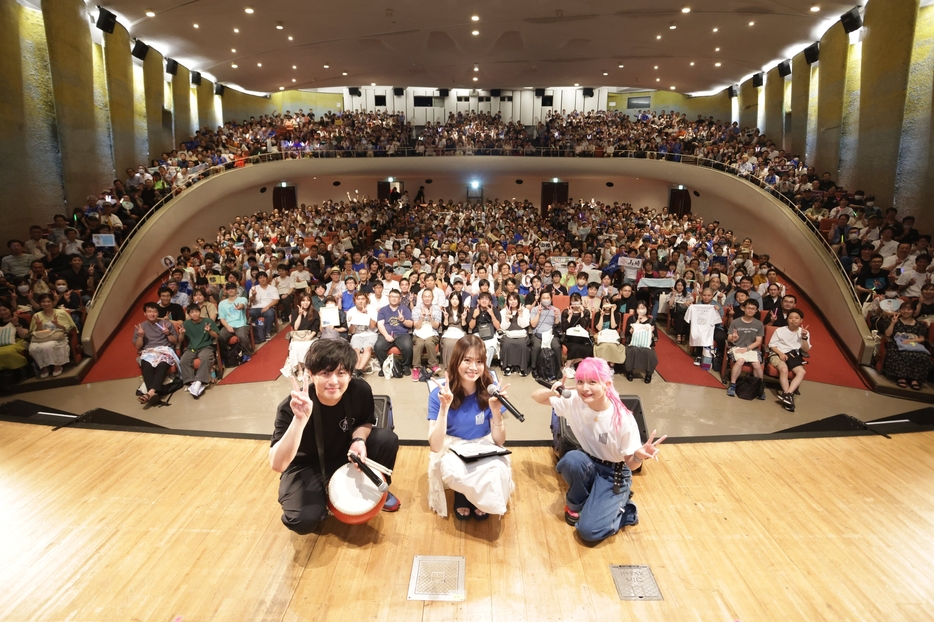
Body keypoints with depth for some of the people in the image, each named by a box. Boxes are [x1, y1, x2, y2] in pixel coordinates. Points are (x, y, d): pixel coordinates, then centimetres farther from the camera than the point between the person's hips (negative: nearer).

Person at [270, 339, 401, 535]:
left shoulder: (360, 390, -22)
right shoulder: (291, 407, -32)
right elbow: (277, 465, -39)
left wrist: (358, 439, -23)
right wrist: (299, 420, -52)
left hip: (345, 454, 3)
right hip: (307, 466, -3)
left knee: (387, 439, -20)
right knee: (303, 521, -28)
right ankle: (322, 498, 9)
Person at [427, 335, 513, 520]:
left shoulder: (490, 390, -14)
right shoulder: (439, 394, -17)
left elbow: (499, 441, -12)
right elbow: (436, 445, -23)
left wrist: (496, 411, -30)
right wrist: (444, 408, -36)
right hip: (452, 448, -1)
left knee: (497, 471, -32)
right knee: (456, 473, -35)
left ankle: (482, 500, 5)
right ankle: (462, 496, 4)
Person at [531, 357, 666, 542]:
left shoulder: (623, 418, -26)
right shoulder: (573, 401, -17)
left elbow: (631, 463, -17)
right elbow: (536, 397, -5)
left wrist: (639, 455, -41)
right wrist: (551, 392, -26)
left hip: (614, 474, -4)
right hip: (588, 465, 4)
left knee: (589, 531, -22)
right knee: (572, 459, -33)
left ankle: (623, 511, 9)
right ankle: (576, 504, -3)